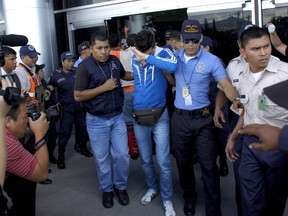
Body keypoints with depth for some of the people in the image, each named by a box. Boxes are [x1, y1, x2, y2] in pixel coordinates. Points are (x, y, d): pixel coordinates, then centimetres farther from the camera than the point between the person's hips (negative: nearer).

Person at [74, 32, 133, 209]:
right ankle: (107, 189, 30)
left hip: (118, 117, 4)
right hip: (97, 120, -3)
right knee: (102, 158, 10)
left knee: (122, 155, 7)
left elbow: (124, 75, 24)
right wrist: (104, 87, -19)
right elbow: (78, 96, -16)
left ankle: (121, 186, 29)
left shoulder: (115, 60, 1)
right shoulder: (85, 66, -14)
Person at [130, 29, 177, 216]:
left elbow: (172, 66, -34)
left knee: (164, 162, 0)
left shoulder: (162, 53, -11)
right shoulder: (133, 59, 0)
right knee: (145, 160, 16)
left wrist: (147, 58, -32)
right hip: (139, 117, 4)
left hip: (160, 116, -3)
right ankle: (152, 188, 41)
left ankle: (167, 200, 18)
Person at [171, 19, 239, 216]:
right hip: (179, 118, 4)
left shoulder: (212, 60, -9)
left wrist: (239, 103, -34)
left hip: (202, 118, -3)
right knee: (183, 162, 16)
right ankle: (189, 198, 38)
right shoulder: (175, 58, 3)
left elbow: (226, 86, -17)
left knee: (209, 165, 0)